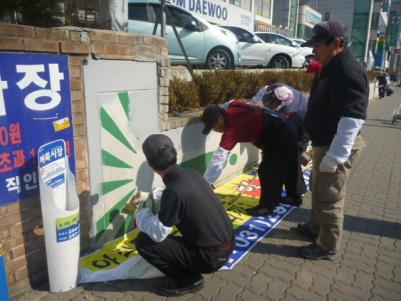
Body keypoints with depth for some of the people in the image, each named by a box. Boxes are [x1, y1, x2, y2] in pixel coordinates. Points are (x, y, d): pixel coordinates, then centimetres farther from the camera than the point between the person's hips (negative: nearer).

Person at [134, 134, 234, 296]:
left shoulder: (174, 190, -27)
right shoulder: (191, 174, -2)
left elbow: (157, 233, -18)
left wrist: (140, 215, 1)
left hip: (211, 257, -8)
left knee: (144, 242, -7)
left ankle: (188, 279, 6)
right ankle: (189, 274, 21)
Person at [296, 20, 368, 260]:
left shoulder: (349, 72, -23)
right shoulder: (333, 67, 11)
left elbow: (352, 119, -28)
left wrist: (335, 156, -28)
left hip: (337, 148, -10)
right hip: (325, 143, 10)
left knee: (329, 199, 1)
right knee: (319, 191, 22)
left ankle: (328, 247, 17)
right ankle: (316, 228, 40)